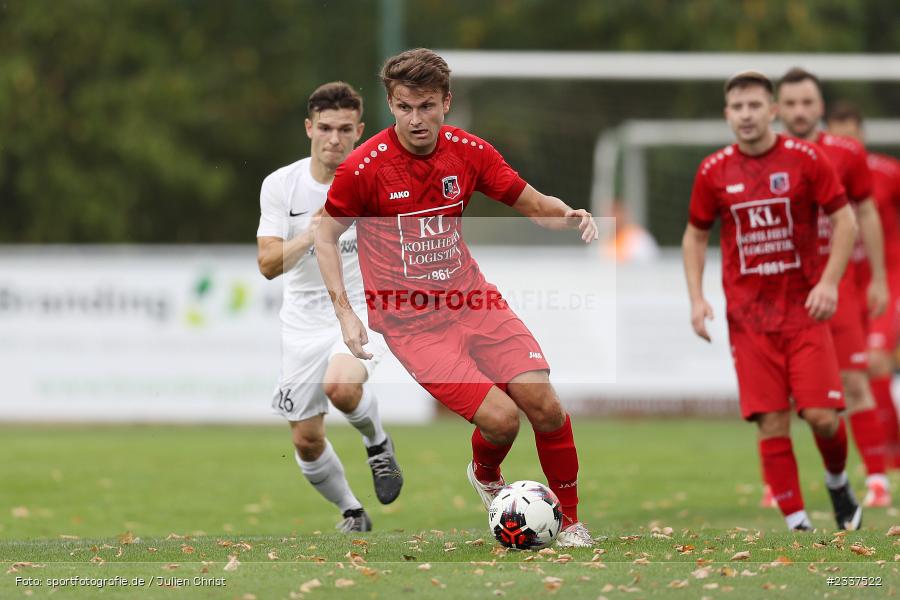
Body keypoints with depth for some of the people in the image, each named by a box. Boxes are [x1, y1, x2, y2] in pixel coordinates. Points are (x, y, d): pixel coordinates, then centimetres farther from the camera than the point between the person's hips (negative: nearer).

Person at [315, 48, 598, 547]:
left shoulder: (469, 152, -2)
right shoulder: (364, 168, -13)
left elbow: (535, 205, 7)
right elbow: (326, 236, 0)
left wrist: (568, 216, -16)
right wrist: (345, 312, -10)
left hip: (471, 300, 4)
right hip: (410, 323, -4)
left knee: (544, 406, -12)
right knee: (500, 418, -18)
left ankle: (571, 522, 8)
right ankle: (485, 477, 19)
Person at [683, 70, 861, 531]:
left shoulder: (805, 159, -3)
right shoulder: (714, 171, 3)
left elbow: (844, 220, 0)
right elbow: (695, 236, 14)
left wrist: (829, 282, -11)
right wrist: (696, 298, 2)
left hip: (804, 310, -1)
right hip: (748, 316, 1)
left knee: (821, 414, -9)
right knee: (771, 424, -6)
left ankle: (837, 482, 22)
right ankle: (797, 523, 1)